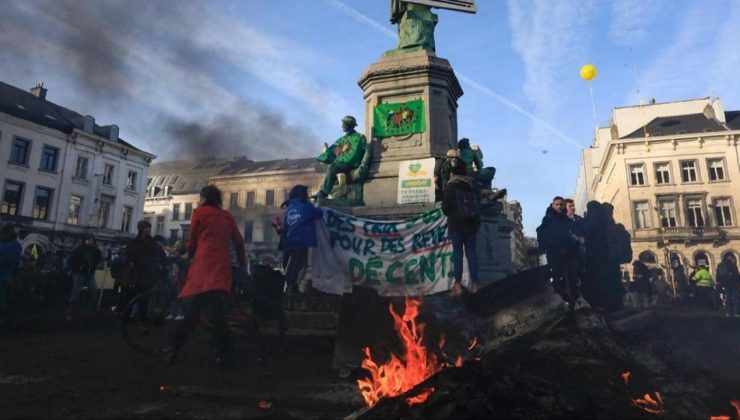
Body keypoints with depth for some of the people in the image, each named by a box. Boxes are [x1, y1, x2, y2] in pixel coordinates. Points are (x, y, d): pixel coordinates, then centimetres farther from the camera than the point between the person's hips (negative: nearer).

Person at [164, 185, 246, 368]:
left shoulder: (199, 212, 9)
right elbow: (239, 242, 17)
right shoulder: (228, 216, 20)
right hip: (221, 266, 5)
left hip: (204, 263, -5)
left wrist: (189, 256, 30)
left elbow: (192, 240, 12)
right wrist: (242, 263, 29)